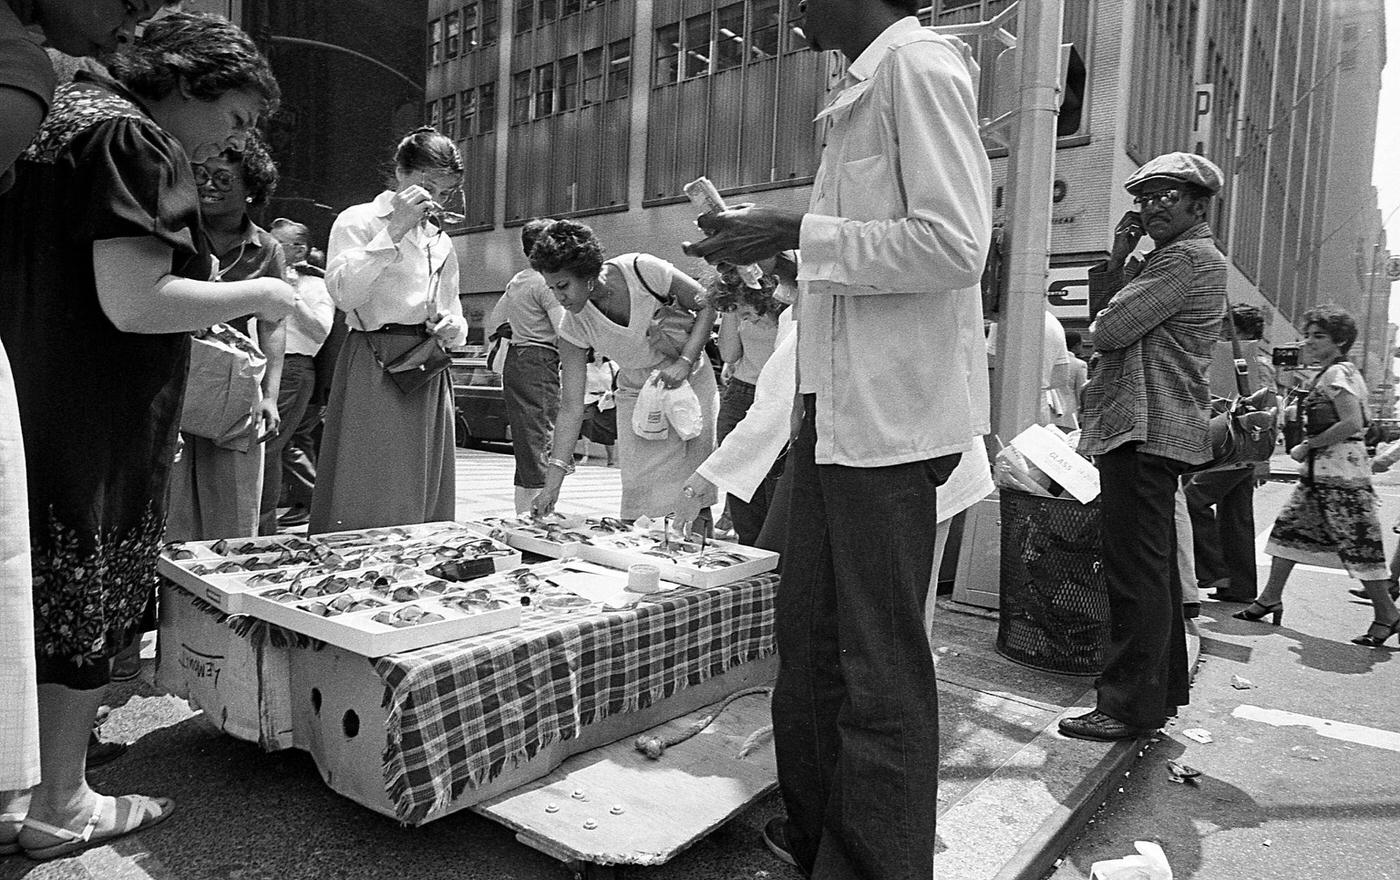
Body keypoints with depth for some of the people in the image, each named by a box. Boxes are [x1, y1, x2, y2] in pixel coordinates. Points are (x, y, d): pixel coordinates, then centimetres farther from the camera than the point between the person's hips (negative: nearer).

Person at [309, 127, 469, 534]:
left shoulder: (440, 241, 20)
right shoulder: (358, 221, 2)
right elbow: (344, 292, -16)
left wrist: (452, 328, 1)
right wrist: (393, 231, -16)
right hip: (375, 367, -6)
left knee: (427, 497, 7)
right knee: (371, 498, -8)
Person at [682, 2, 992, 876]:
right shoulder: (866, 90, 20)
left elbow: (955, 244, -17)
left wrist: (796, 231, -15)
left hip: (893, 413, -9)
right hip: (840, 405, 9)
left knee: (881, 663, 0)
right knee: (808, 634, 15)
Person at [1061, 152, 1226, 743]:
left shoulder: (1191, 256, -9)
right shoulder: (1166, 257, 25)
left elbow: (1108, 328, -18)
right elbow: (1106, 306, 17)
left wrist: (1101, 330, 4)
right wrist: (1118, 257, 7)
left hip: (1145, 429, -11)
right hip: (1150, 429, 11)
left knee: (1136, 572, -8)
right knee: (1155, 568, 16)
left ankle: (1132, 705, -1)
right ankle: (1164, 687, 28)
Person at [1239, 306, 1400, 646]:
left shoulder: (1338, 373, -12)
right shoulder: (1329, 374, 17)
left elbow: (1352, 423, -22)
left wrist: (1307, 446, -15)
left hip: (1341, 474, -10)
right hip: (1318, 472, 10)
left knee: (1357, 543, -3)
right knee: (1289, 528, 9)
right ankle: (1270, 600, 15)